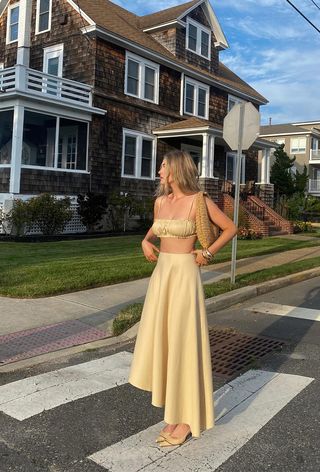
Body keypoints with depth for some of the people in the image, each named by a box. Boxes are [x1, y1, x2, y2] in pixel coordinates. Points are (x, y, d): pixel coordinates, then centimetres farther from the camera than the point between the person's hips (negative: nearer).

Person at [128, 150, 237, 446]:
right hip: (161, 273, 7)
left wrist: (207, 254, -6)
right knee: (160, 338, 10)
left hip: (184, 275, -7)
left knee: (183, 343, -3)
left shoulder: (199, 201, -8)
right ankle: (173, 406, 28)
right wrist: (146, 242, 8)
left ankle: (186, 419, 10)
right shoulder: (160, 201, 10)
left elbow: (231, 228, 1)